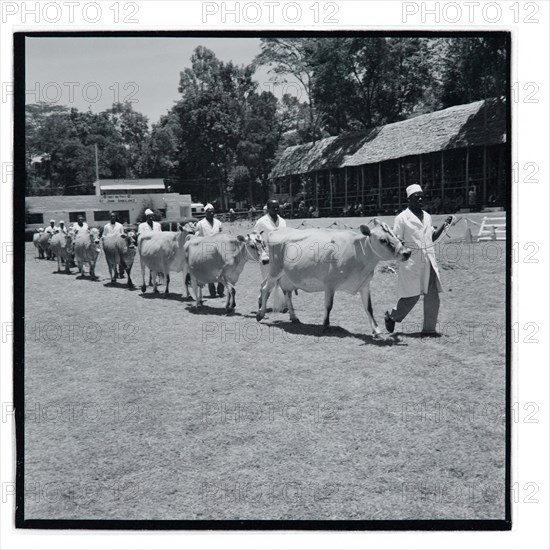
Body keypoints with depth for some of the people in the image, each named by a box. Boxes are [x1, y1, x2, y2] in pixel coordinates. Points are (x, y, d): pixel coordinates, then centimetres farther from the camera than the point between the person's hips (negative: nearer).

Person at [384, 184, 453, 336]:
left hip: (429, 262, 6)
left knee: (432, 296, 1)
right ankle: (391, 317, 21)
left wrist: (444, 225, 10)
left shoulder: (427, 216, 15)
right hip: (411, 262, -6)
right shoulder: (402, 218, -4)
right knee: (412, 295, -3)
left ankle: (429, 328, 10)